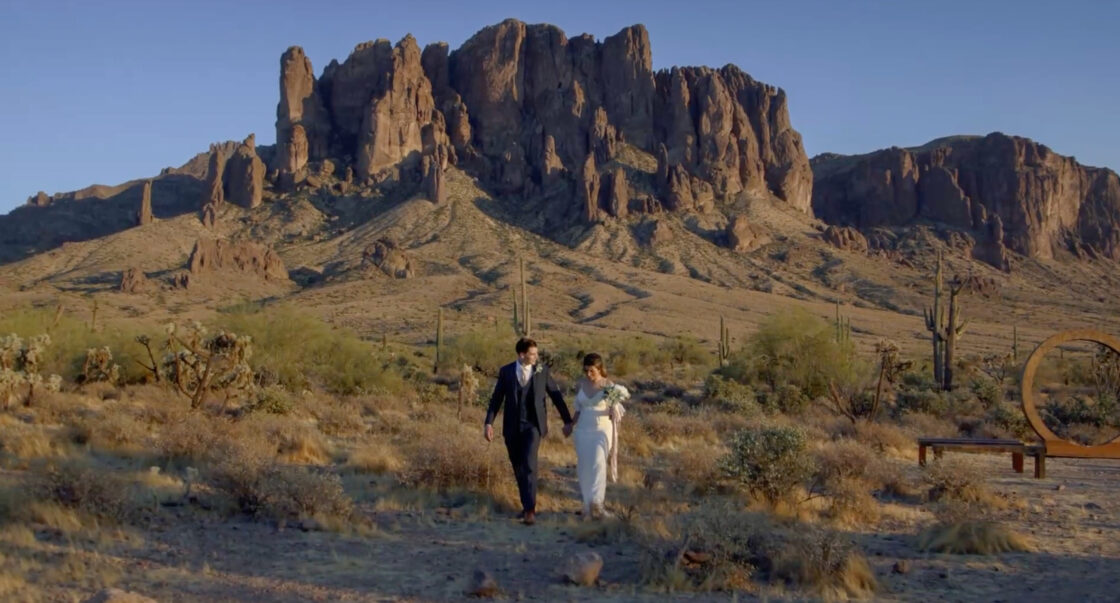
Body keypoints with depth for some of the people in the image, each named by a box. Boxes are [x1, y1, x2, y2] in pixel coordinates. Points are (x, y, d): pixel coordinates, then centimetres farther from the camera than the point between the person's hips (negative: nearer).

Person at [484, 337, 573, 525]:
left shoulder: (542, 371, 1)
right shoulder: (506, 372, 1)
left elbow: (556, 396, 7)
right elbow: (496, 398, 2)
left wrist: (567, 421, 8)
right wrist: (489, 423, -6)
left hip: (533, 426, -2)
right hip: (512, 427, 2)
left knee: (529, 465, -16)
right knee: (518, 468, 9)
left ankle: (530, 509, -14)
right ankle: (527, 505, 25)